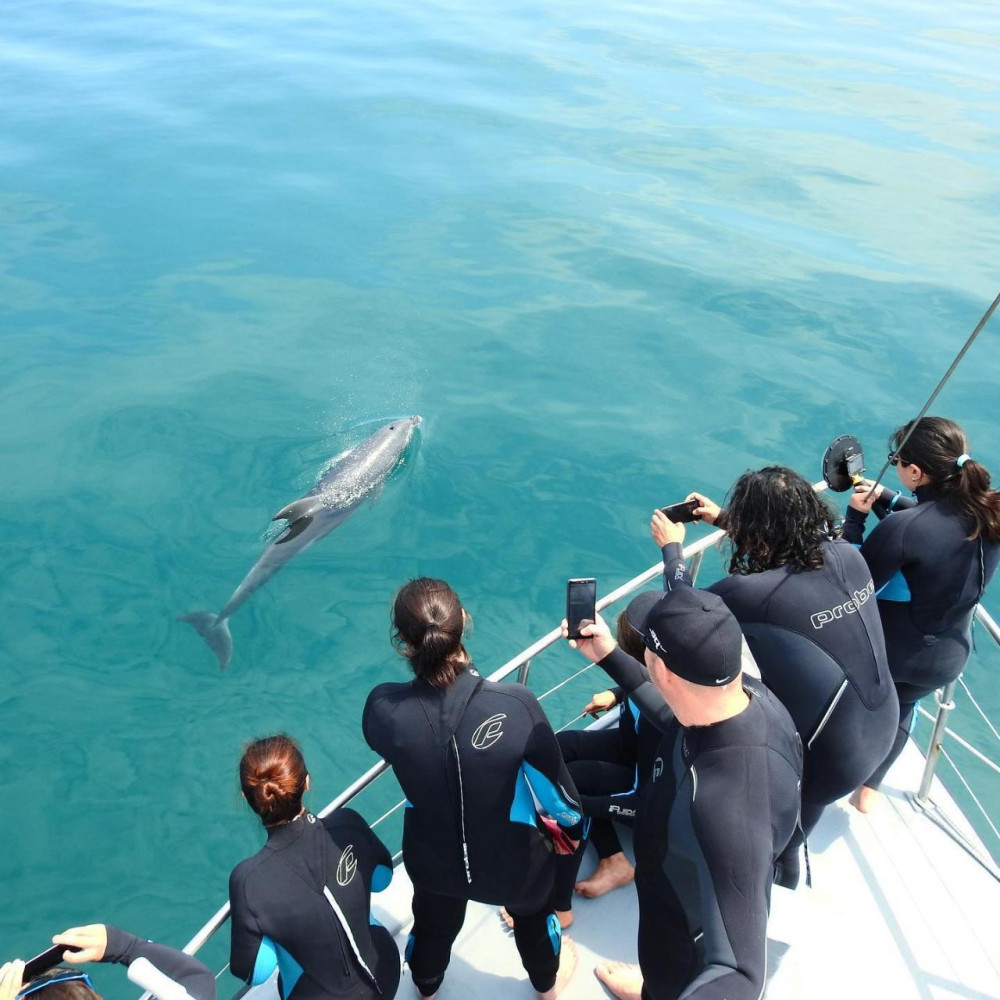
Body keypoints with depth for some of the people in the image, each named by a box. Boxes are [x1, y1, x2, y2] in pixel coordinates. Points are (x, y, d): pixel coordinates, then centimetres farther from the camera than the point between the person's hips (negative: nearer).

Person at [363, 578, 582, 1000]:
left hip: (432, 861, 1)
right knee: (532, 914, 35)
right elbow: (554, 784, -18)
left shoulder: (382, 708, -32)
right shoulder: (516, 705, -37)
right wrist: (571, 825, 3)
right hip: (513, 863, -1)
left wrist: (426, 665, 4)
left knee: (433, 924, 36)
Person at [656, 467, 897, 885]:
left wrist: (671, 547, 7)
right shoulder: (848, 555, -11)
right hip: (882, 729, 7)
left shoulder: (752, 593, -29)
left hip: (830, 757, -7)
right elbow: (788, 544, 12)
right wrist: (723, 518, 18)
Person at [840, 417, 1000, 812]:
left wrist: (855, 517, -15)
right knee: (900, 707, 35)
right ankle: (868, 789, 48)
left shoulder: (900, 529, -35)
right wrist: (884, 498, -4)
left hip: (882, 649, -4)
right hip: (946, 659, 5)